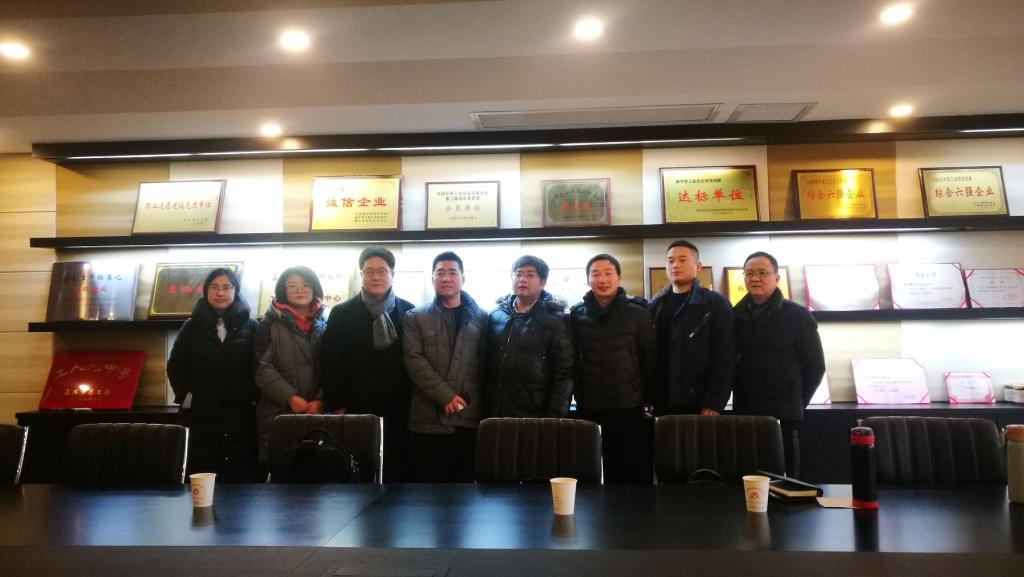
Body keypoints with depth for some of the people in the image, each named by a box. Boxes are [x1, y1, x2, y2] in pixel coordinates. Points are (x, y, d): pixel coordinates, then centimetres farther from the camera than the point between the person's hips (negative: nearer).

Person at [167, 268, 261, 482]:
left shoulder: (250, 326, 6)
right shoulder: (192, 327, 9)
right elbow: (175, 366, 11)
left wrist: (255, 396, -5)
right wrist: (185, 396, 1)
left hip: (241, 415, -1)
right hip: (202, 414, 1)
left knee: (243, 479, -1)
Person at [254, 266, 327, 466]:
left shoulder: (325, 325, 11)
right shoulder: (271, 324, 6)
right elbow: (263, 368, -2)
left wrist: (321, 401, -9)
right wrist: (290, 397, -13)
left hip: (318, 412, 2)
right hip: (278, 411, -1)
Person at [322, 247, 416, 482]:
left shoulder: (409, 311, 8)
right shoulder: (342, 314, 6)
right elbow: (331, 364, 2)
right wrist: (337, 407, -4)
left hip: (399, 411, 1)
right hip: (357, 410, -1)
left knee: (400, 471, 2)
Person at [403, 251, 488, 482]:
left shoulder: (481, 317, 10)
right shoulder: (415, 318, 7)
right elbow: (414, 361, -4)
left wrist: (472, 399, -2)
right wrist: (446, 397, -13)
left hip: (470, 418, 1)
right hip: (428, 419, -1)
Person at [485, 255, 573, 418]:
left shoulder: (556, 320, -2)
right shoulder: (496, 315, 10)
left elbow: (564, 373, -6)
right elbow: (486, 363, 12)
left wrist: (554, 417, -12)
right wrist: (483, 408, 7)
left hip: (535, 417, -3)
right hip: (494, 414, 3)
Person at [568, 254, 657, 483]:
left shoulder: (638, 312, 0)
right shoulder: (576, 314, 4)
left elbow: (650, 358, 2)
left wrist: (648, 397, 1)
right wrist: (577, 394, 5)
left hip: (629, 408, -1)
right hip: (588, 409, 2)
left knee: (633, 476, 4)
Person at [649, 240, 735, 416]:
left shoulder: (715, 304, -1)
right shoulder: (655, 305, 11)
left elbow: (725, 358, -8)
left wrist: (714, 403, -13)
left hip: (699, 405, -3)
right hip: (661, 405, 4)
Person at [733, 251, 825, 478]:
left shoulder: (798, 316, -2)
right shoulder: (735, 316, 6)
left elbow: (815, 365, 2)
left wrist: (796, 401, 2)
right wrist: (739, 397, 6)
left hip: (784, 415, -2)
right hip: (744, 413, 3)